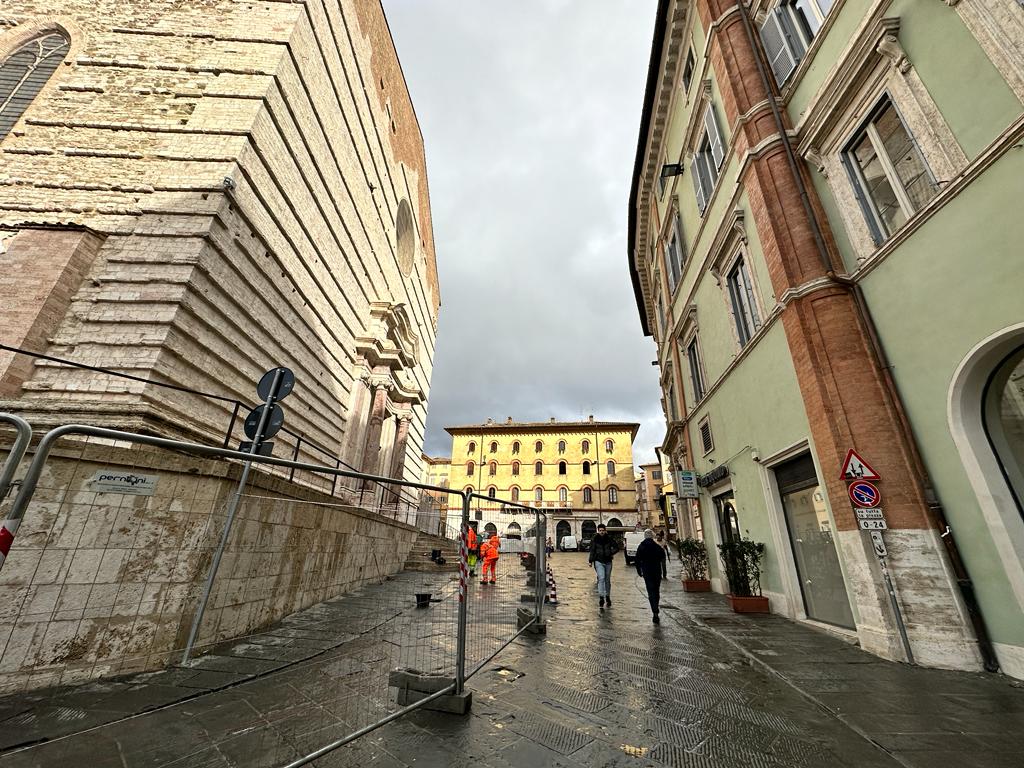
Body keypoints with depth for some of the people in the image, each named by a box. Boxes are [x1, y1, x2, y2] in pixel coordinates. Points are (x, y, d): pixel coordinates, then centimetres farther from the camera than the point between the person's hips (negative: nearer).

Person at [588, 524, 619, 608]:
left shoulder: (609, 539, 1)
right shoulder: (595, 539, -4)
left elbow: (616, 547, 10)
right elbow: (592, 550, -2)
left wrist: (611, 553, -3)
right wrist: (591, 561, -8)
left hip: (608, 562, 3)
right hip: (599, 561, -2)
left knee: (607, 580, 12)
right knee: (601, 578, -16)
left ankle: (607, 597, 27)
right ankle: (601, 597, -14)